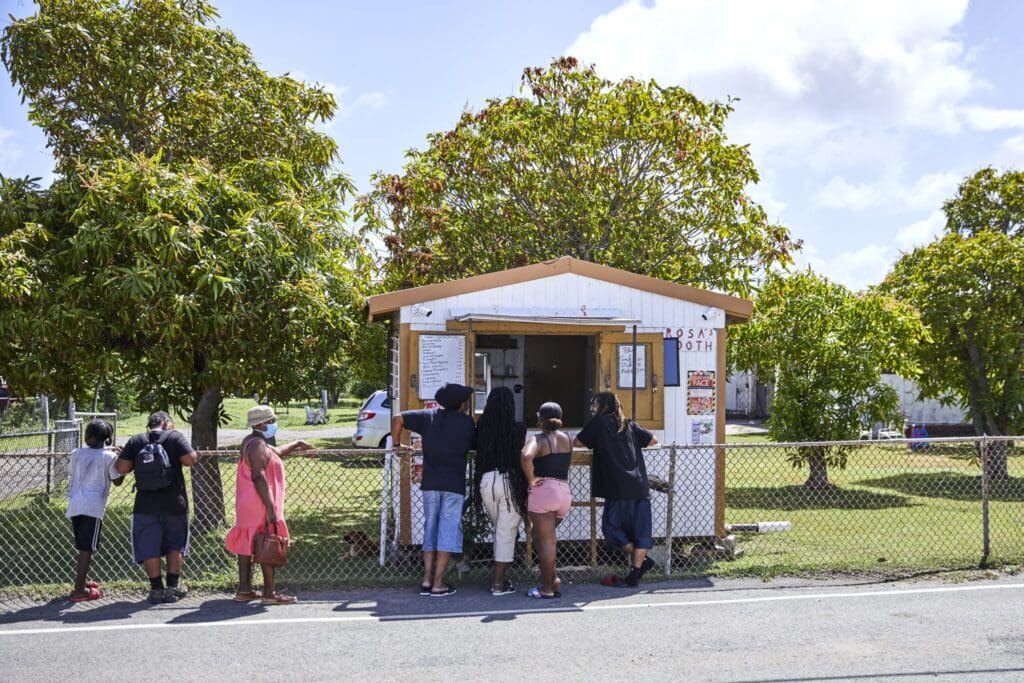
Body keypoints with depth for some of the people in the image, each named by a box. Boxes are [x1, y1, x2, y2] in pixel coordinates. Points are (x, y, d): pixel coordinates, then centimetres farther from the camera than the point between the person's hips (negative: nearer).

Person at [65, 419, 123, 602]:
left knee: (82, 547, 20)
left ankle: (82, 581, 32)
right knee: (87, 548, -3)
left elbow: (71, 478, 14)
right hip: (93, 506, -5)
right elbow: (117, 481, 4)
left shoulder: (76, 453, 9)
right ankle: (79, 590, -6)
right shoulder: (109, 456, -3)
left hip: (74, 505, 5)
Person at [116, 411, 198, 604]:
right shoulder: (175, 436, -4)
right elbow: (190, 459, -14)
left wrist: (138, 462, 16)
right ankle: (173, 588, 12)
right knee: (175, 544, 13)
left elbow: (121, 468, -2)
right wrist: (193, 455, 8)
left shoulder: (135, 441, 4)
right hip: (174, 503, -1)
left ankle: (156, 589, 7)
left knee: (149, 546, 8)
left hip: (146, 504, 1)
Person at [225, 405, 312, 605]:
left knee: (247, 545, 12)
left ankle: (244, 590, 18)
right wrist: (270, 507, -26)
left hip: (247, 506, 11)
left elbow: (276, 452, 36)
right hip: (260, 506, -11)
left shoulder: (252, 442, 17)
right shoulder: (258, 445, -16)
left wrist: (297, 444, 46)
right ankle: (270, 593, -4)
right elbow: (259, 478, -24)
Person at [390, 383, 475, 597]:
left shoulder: (429, 416, 7)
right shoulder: (466, 422, -1)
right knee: (448, 531, 1)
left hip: (430, 483, 3)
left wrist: (397, 444, 13)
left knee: (430, 529, 13)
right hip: (454, 484, -3)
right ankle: (438, 583, -1)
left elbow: (398, 418, 3)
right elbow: (473, 446, 9)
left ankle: (426, 580, 10)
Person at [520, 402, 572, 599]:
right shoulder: (568, 438, 11)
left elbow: (526, 456, -28)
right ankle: (553, 580, 17)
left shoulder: (539, 439, -8)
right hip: (565, 491, 7)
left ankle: (547, 588, 2)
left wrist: (531, 479, -15)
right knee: (548, 537, 20)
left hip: (544, 490, -7)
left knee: (545, 540, -2)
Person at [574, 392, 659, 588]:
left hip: (619, 489, -5)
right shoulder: (630, 425, 16)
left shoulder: (598, 422, 3)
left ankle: (640, 559, 2)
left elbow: (577, 442, 7)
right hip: (640, 487, 5)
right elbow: (653, 440, 23)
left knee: (611, 526, 7)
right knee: (640, 529, 6)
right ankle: (635, 574, 4)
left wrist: (596, 444, 25)